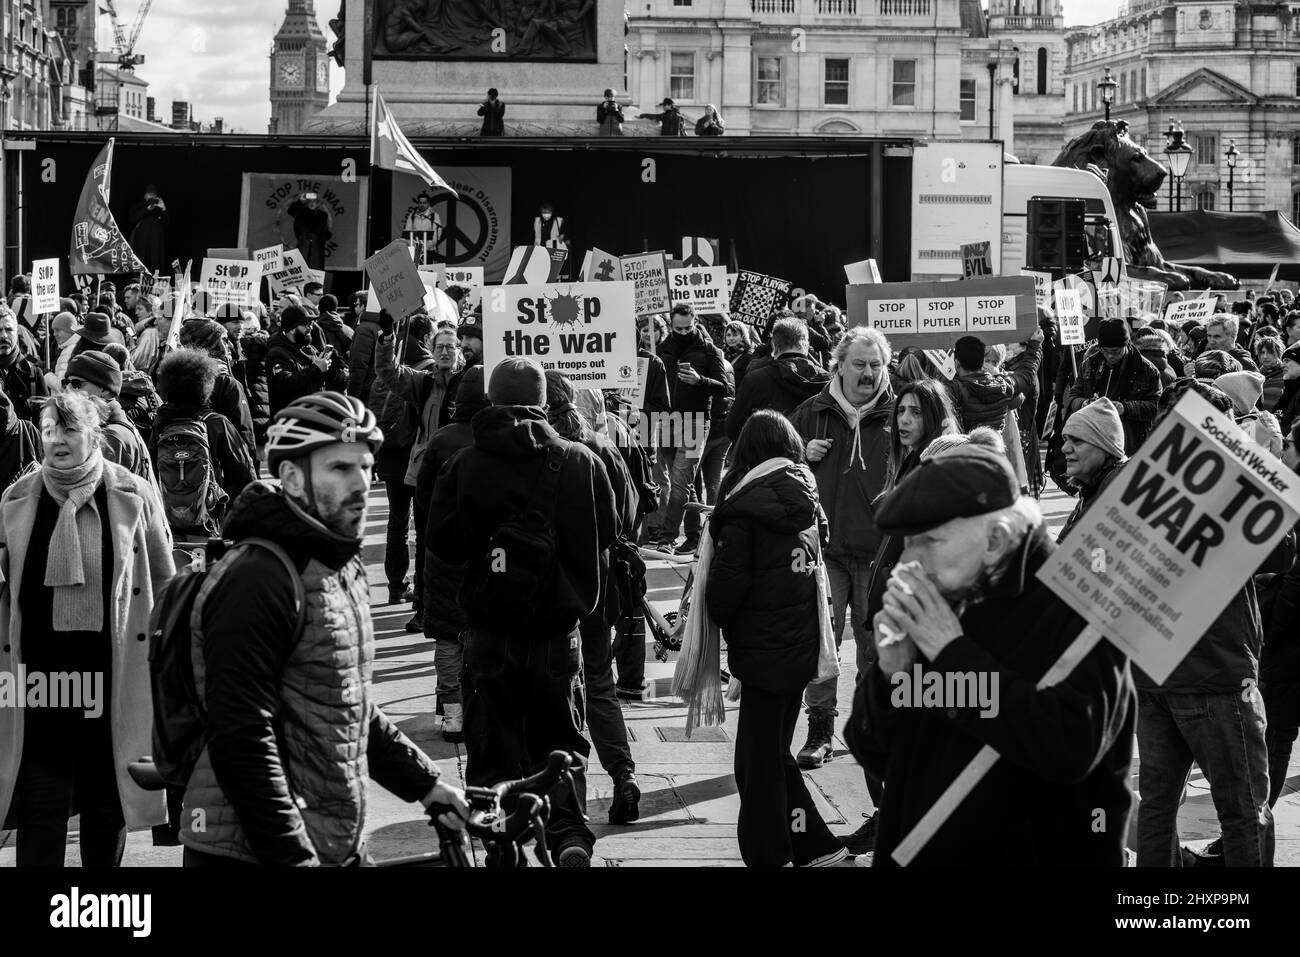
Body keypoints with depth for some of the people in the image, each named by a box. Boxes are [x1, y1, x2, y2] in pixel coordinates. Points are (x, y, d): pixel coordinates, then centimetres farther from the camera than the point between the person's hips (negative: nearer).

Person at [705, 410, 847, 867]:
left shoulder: (745, 507, -15)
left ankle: (768, 853, 4)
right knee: (776, 751, 19)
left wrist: (718, 619, 4)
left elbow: (726, 581, -15)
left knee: (759, 760, 2)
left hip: (762, 649, -7)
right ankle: (815, 845, 20)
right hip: (802, 645, 7)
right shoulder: (807, 502, 6)